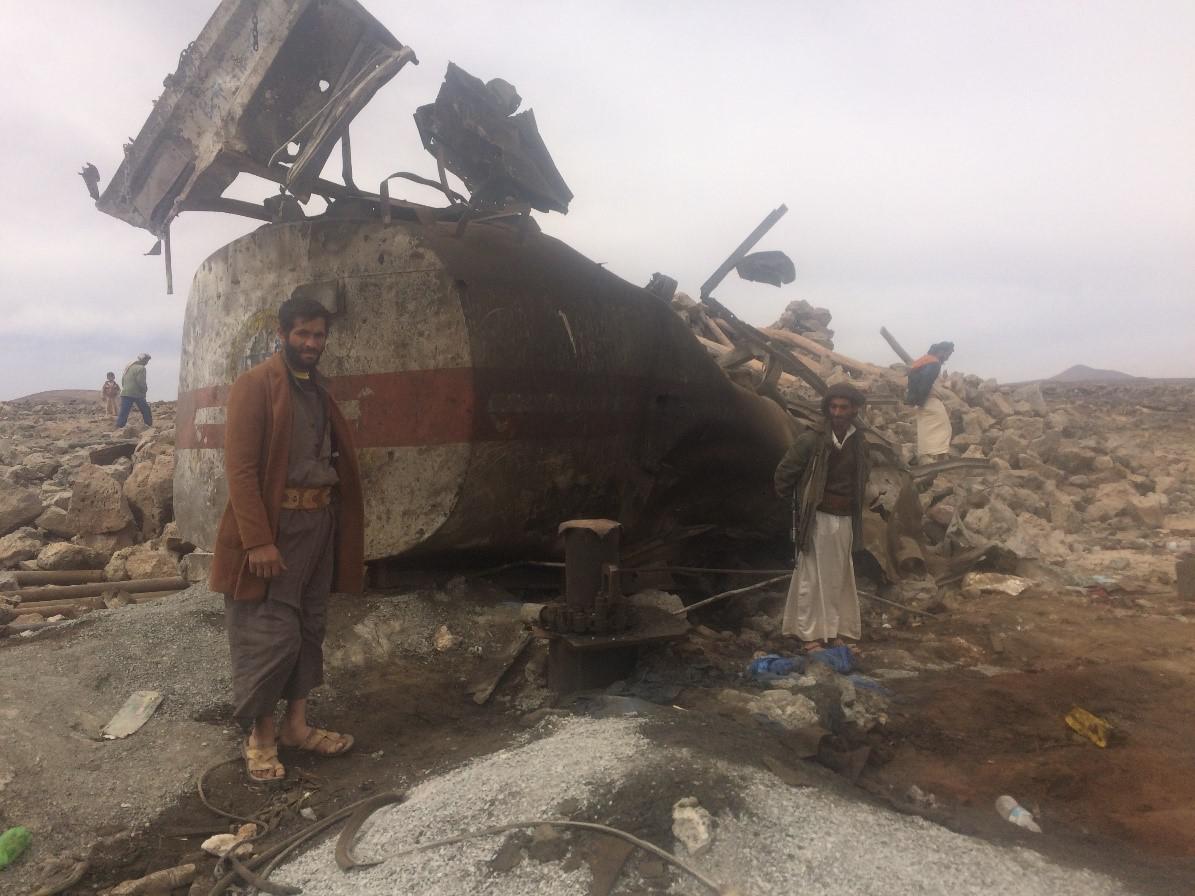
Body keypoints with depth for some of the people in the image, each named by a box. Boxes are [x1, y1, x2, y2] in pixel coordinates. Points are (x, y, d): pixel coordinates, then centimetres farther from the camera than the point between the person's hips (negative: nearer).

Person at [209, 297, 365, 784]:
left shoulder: (318, 389, 14)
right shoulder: (255, 384, -9)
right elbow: (240, 467, -15)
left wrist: (345, 521, 10)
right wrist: (258, 540, -20)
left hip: (320, 522, 7)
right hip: (276, 525, -7)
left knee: (310, 628, 13)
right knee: (273, 632, -2)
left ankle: (296, 723, 26)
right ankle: (260, 734, 15)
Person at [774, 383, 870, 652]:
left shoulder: (859, 444, 3)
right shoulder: (811, 440, -12)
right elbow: (784, 474, -6)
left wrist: (854, 510, 15)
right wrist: (798, 504, 2)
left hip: (845, 520, 5)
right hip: (817, 518, -5)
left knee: (838, 576, 12)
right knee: (812, 576, 2)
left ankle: (833, 630, 24)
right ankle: (809, 633, 12)